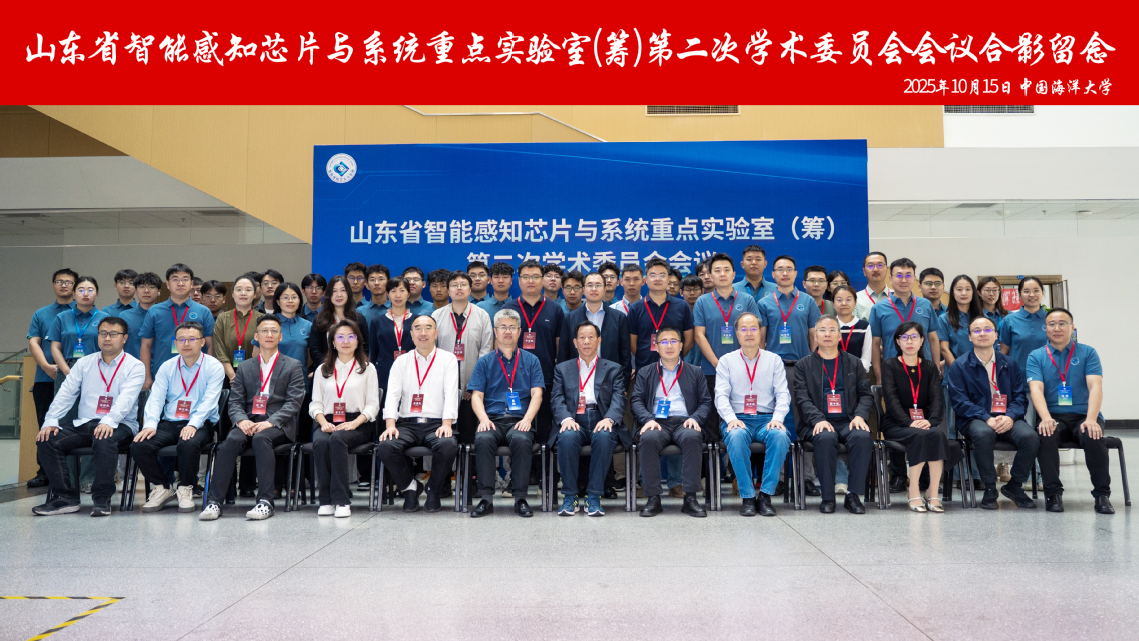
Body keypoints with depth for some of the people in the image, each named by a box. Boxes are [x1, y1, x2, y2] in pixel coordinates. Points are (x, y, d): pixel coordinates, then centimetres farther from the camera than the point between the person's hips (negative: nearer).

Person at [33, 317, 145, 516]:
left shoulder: (134, 366, 1)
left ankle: (102, 500, -29)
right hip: (83, 424, 5)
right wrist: (50, 421, -6)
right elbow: (65, 393, 10)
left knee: (105, 440, -37)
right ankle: (66, 498, -13)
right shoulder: (84, 363, 16)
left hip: (119, 425, -5)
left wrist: (109, 421, -32)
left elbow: (126, 398, -15)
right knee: (46, 440, -17)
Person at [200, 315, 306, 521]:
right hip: (249, 422, 3)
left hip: (278, 425, -3)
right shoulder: (244, 367, 20)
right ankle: (214, 501, -30)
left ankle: (265, 501, -35)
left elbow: (294, 402, -1)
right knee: (230, 441, -29)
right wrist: (241, 420, -11)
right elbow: (235, 402, 12)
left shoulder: (293, 366, 10)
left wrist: (270, 422, -17)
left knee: (261, 438, -35)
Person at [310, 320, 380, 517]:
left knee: (337, 439, -35)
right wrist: (323, 422, -8)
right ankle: (326, 500, -26)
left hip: (358, 424, -2)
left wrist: (355, 423, -13)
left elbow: (372, 405, 4)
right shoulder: (322, 370, 21)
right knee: (320, 442, -32)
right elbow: (315, 403, 13)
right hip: (328, 422, 2)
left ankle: (341, 500, -35)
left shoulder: (367, 368, 13)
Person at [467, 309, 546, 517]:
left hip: (519, 421, -1)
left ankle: (520, 498, -25)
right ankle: (486, 498, -26)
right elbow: (476, 395, 8)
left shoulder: (531, 360, 16)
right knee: (483, 440, -33)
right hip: (492, 420, 1)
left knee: (521, 440, -35)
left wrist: (527, 419, -12)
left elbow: (537, 394, 6)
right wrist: (483, 419, -12)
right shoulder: (484, 362, 17)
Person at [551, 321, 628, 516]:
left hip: (601, 422, 0)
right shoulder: (562, 369, 20)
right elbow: (557, 399, 6)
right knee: (568, 437, -34)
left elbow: (619, 399, 3)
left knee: (603, 437, -35)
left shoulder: (614, 369, 18)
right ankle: (569, 496, -20)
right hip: (574, 422, 1)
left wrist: (609, 419, -19)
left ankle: (594, 496, -25)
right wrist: (566, 418, -16)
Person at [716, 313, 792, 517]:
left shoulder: (774, 360, 15)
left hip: (767, 419, 1)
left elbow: (783, 394, 6)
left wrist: (777, 418, -14)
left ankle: (765, 495, -23)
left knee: (780, 436, -33)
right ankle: (747, 497, -25)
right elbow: (721, 395, 1)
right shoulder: (726, 361, 12)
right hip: (737, 420, -1)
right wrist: (731, 419, -17)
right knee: (736, 436, -36)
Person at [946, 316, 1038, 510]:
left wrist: (1010, 417, -13)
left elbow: (1020, 397, 8)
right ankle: (989, 489, -17)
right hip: (975, 419, -3)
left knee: (1030, 437, -28)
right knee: (983, 434, -37)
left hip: (1007, 419, 3)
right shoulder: (959, 366, 5)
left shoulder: (1009, 364, 16)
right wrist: (987, 419, -18)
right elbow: (959, 401, -4)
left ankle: (1014, 486, -3)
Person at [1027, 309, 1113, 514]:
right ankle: (1053, 493, -20)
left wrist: (1091, 419, -22)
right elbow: (1036, 389, -5)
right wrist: (1046, 418, -24)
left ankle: (1102, 495, -17)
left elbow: (1095, 387, -4)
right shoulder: (1036, 356, 9)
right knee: (1046, 436, -33)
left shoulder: (1088, 353, 9)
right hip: (1053, 416, 0)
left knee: (1093, 437, -33)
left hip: (1083, 415, 0)